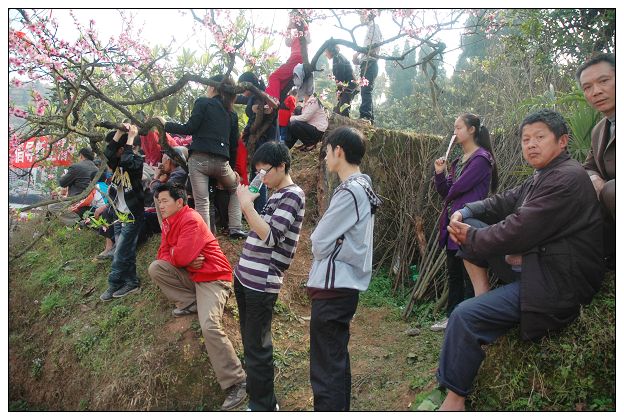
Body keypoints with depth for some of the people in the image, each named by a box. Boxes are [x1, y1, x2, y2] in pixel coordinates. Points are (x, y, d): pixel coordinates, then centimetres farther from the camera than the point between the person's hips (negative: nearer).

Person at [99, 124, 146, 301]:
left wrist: (130, 138, -26)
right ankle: (131, 283, 20)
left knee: (120, 254, -4)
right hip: (120, 215, 8)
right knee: (126, 253, 11)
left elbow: (126, 162, -34)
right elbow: (107, 154, -16)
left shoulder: (137, 161, -11)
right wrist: (119, 133, -21)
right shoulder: (116, 162, 6)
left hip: (132, 216, -7)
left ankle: (114, 285, 8)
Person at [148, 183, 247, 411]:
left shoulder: (191, 220, -17)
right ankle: (191, 303, -4)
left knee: (210, 326, -27)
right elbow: (164, 254, 7)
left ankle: (237, 383, -20)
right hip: (191, 275, 9)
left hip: (212, 278, -9)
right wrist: (186, 260, -12)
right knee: (155, 268, -10)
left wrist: (172, 253, 0)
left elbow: (181, 256, -24)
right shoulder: (169, 222, 12)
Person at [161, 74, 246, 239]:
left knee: (202, 202, -3)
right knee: (236, 190, 26)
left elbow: (190, 128, -5)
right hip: (221, 161, 4)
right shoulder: (232, 114, 19)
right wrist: (232, 168, 29)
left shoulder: (203, 102, 5)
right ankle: (235, 229, 15)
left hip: (199, 158, -4)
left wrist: (166, 125, 6)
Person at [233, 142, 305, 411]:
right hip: (245, 276, 9)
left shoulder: (292, 195, -12)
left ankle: (263, 408, 11)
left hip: (262, 282, -9)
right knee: (250, 342, 19)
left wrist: (246, 205, -23)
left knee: (257, 347, -2)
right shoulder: (275, 195, 16)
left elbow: (271, 237, -22)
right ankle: (258, 393, 35)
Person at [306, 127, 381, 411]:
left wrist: (318, 243, 4)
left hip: (333, 287, -10)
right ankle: (340, 408, 33)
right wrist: (327, 244, 1)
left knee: (326, 369, -3)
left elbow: (319, 243, -15)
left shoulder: (349, 191, -18)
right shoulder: (363, 187, 11)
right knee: (337, 360, 20)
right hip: (345, 284, 10)